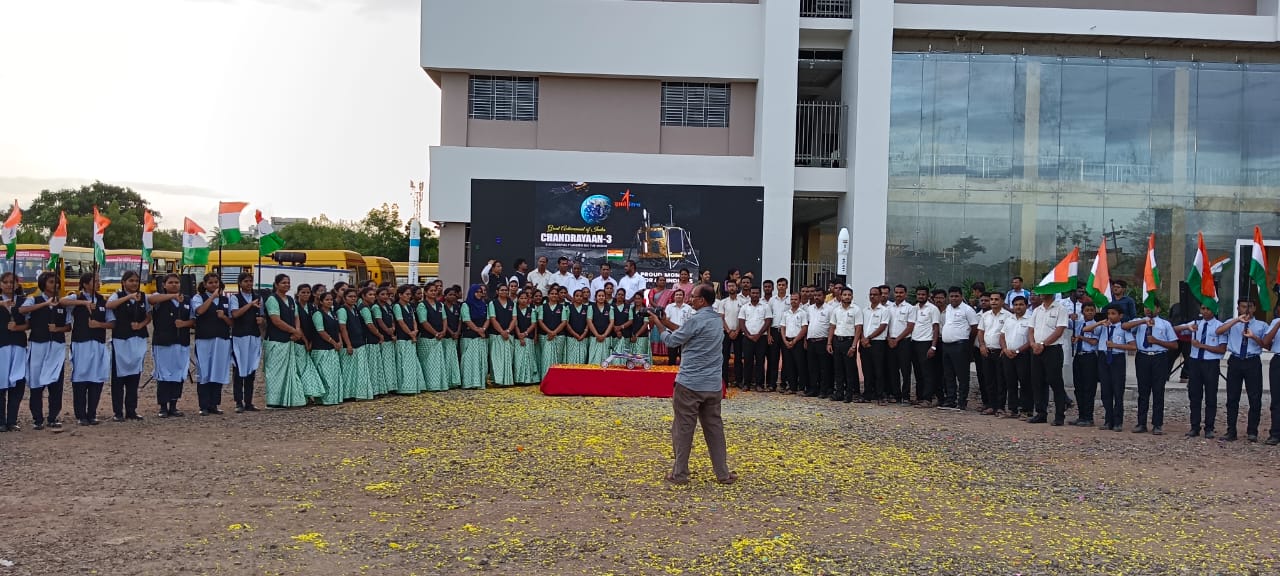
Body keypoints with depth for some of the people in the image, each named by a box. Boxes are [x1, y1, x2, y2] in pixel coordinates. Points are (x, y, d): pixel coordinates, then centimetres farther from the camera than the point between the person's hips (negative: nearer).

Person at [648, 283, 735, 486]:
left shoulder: (696, 320, -15)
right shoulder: (718, 320, 11)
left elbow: (672, 341, -4)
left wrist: (658, 324, 11)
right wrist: (665, 321, 17)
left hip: (690, 384, -7)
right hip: (714, 385, 7)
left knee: (683, 429, 3)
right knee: (714, 427, 12)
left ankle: (679, 474, 9)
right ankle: (723, 473, 14)